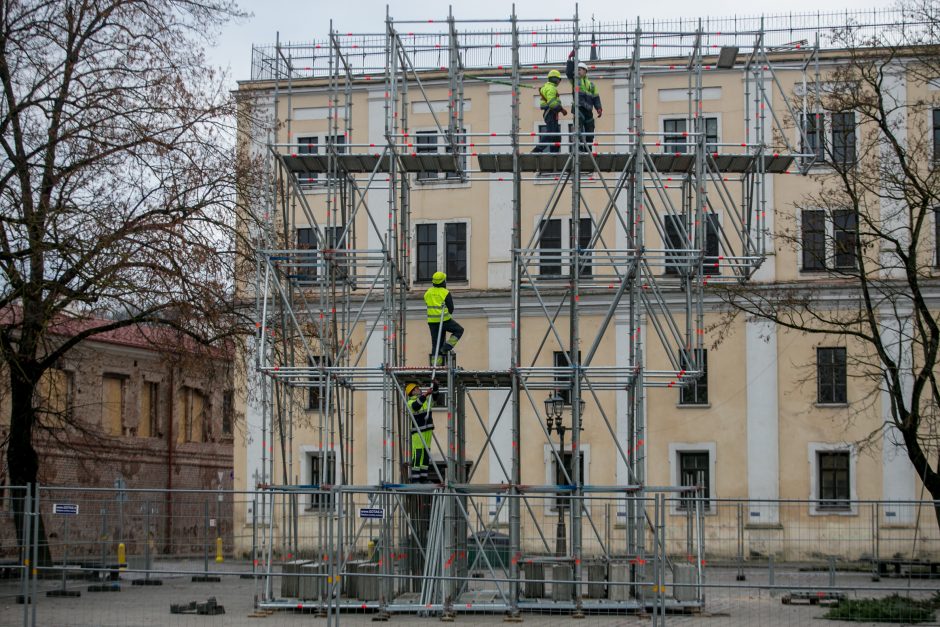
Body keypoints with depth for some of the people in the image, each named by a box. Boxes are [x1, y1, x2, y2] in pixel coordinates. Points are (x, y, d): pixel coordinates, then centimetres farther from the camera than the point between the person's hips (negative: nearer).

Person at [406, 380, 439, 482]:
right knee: (417, 455, -12)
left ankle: (423, 478, 11)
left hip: (427, 431, 8)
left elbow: (434, 395, 21)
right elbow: (416, 405, -28)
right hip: (417, 432, -8)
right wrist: (425, 394, -36)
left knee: (426, 454, 8)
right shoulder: (410, 403, -8)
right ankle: (415, 479, -13)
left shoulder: (426, 400, 17)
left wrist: (435, 386, 2)